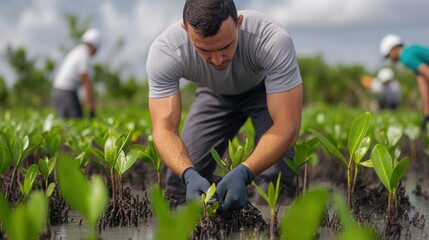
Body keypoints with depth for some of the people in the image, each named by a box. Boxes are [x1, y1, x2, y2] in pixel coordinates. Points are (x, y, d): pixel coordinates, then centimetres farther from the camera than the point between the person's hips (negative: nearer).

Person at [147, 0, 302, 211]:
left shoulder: (273, 41, -41)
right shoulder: (165, 51, -35)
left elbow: (287, 126, -39)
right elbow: (164, 128, -34)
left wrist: (243, 174, -54)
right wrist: (189, 175, -54)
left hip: (268, 89, -2)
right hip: (215, 94, 2)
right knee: (178, 187, -7)